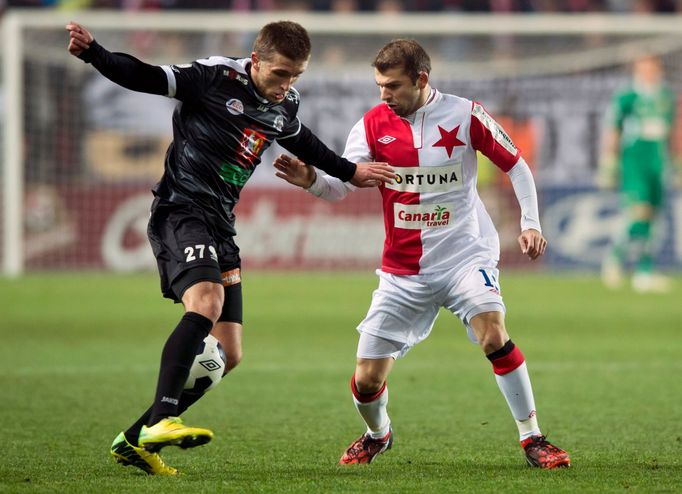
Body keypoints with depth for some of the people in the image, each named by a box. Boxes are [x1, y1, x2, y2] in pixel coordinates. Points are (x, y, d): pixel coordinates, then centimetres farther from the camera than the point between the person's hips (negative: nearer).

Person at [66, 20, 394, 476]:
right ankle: (160, 422, -42)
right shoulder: (215, 78, -10)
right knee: (207, 301, -34)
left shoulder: (285, 106, 11)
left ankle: (135, 442, 8)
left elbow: (303, 143, 33)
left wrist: (350, 172, 43)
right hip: (181, 212, -8)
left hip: (220, 229, 8)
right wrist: (92, 52, -30)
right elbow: (142, 77, -13)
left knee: (228, 354, 3)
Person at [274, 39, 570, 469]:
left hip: (464, 255, -2)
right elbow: (341, 186, -10)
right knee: (367, 380, 0)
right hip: (403, 270, 2)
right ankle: (378, 434, 35)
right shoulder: (373, 124, -2)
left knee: (493, 335, -30)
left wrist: (531, 223, -6)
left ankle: (532, 438, -16)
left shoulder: (465, 115, -7)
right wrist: (310, 180, -31)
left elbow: (516, 165, 4)